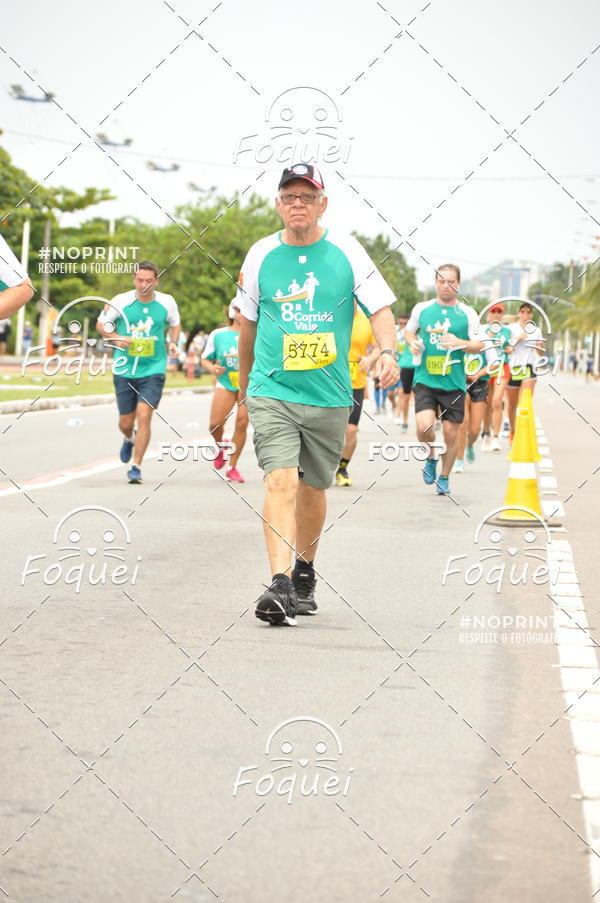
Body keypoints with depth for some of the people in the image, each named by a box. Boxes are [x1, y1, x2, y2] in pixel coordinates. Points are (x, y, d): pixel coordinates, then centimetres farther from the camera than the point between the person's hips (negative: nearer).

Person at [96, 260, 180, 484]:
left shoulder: (167, 302, -2)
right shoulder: (120, 302, -6)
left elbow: (174, 324, 17)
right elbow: (101, 324, 6)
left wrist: (173, 342, -2)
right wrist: (115, 338, -13)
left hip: (153, 370, -1)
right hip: (125, 371, 1)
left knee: (144, 416, -16)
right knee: (126, 423, 9)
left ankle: (136, 467, -7)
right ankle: (129, 440, 47)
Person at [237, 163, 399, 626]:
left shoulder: (347, 252, 1)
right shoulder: (260, 255, 3)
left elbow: (380, 308, 2)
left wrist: (388, 352, -18)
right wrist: (245, 378, 25)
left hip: (329, 395, 1)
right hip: (272, 391, -1)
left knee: (313, 490, 12)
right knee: (281, 483, -17)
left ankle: (305, 572, 35)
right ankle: (280, 585, -24)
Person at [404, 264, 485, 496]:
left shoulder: (467, 313, 3)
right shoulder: (421, 308, 7)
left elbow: (479, 345, 2)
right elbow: (408, 330, 23)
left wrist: (460, 343, -17)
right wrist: (413, 342, 1)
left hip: (454, 382, 0)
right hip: (425, 379, 0)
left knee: (451, 432, 3)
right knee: (424, 426, -19)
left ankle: (444, 477, 24)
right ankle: (431, 459, 12)